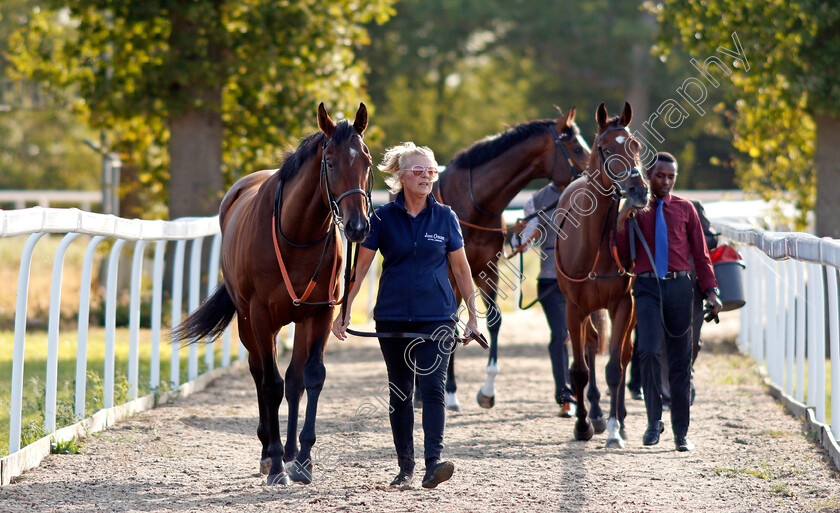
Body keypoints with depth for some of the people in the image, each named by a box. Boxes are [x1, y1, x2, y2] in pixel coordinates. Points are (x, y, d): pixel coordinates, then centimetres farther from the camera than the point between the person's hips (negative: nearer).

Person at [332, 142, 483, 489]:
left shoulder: (445, 217, 4)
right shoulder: (383, 218, 1)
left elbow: (461, 269, 9)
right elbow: (360, 267, 4)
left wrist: (473, 316, 8)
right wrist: (343, 312, -1)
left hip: (437, 317, -1)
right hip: (393, 317, 1)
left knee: (433, 388, -14)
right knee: (400, 393, 8)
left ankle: (433, 463, -21)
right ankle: (405, 467, 18)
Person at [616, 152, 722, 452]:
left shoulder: (685, 209, 11)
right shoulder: (636, 210, 8)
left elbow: (700, 253, 12)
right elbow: (621, 253, 1)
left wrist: (711, 291, 4)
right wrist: (621, 222, -14)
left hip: (679, 287, 1)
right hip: (647, 288, -1)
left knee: (680, 360, 4)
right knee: (649, 352, -19)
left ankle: (681, 433, 10)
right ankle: (654, 420, -6)